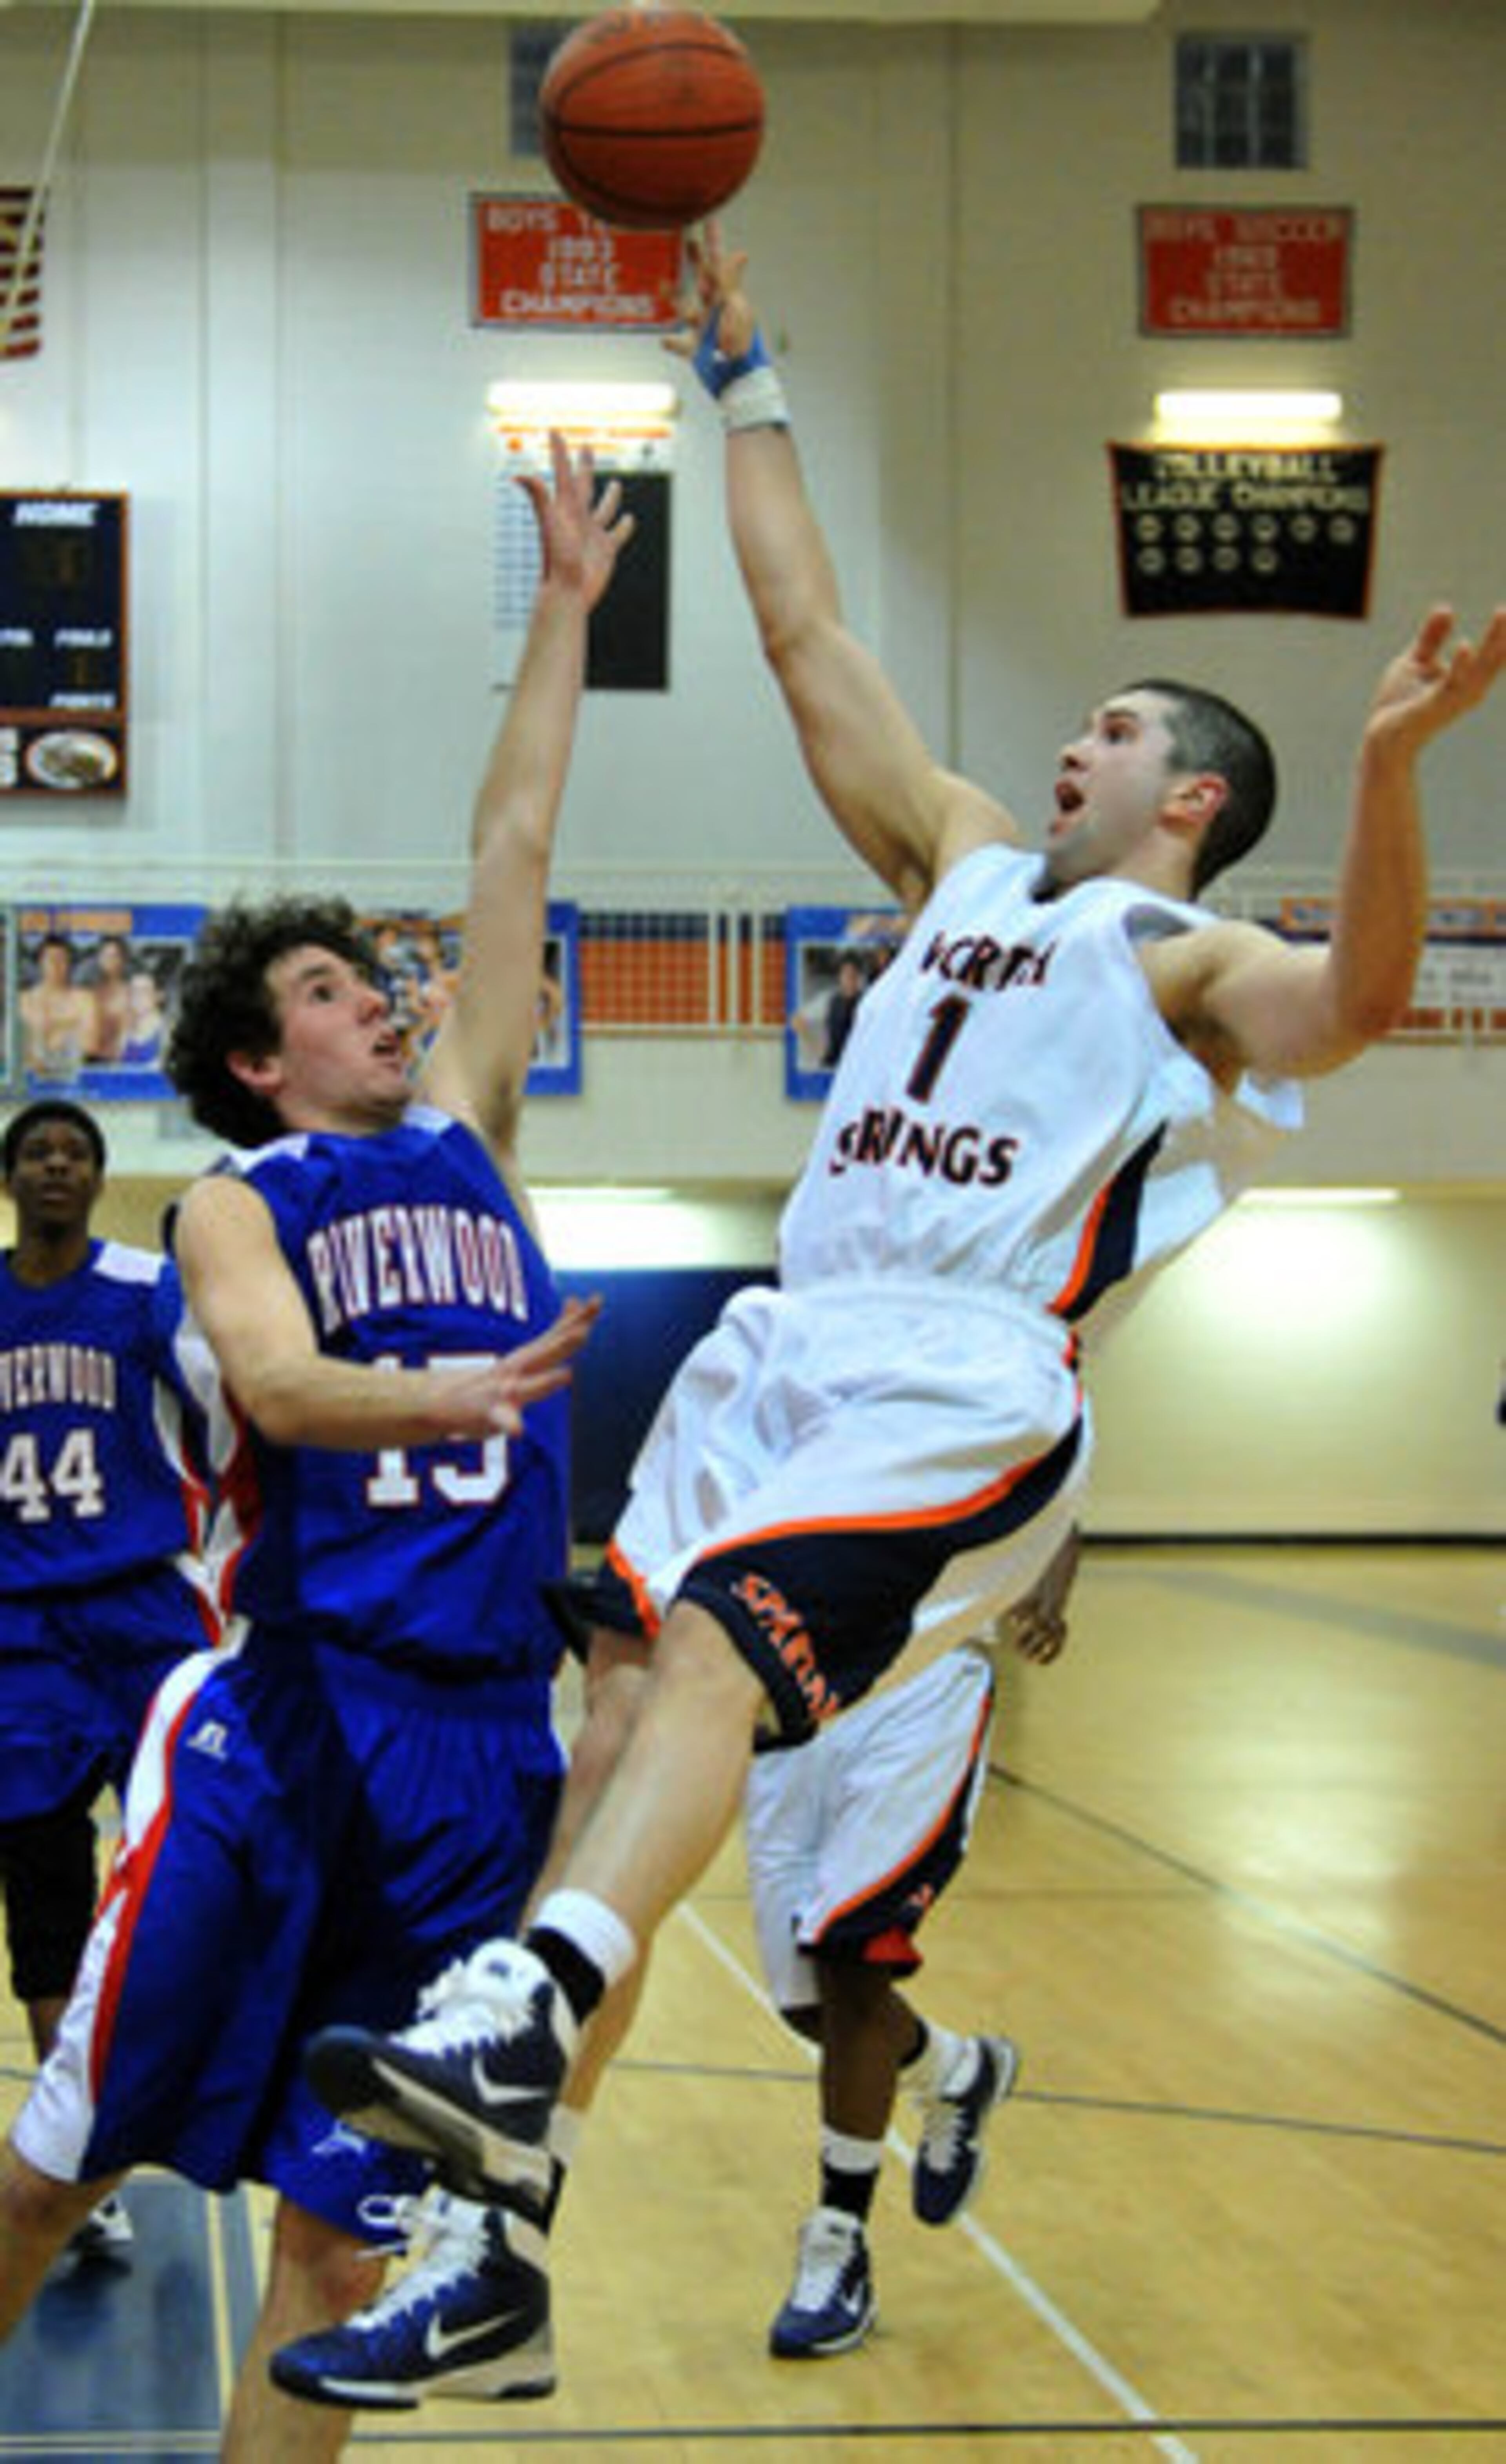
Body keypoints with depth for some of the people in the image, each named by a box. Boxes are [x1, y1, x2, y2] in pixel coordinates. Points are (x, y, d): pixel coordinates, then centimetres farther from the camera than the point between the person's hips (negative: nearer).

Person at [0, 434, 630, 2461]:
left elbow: (512, 851, 18)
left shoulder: (466, 1135, 16)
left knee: (337, 2230, 5)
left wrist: (568, 606, 21)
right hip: (286, 1716, -4)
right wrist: (463, 1392, -36)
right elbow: (281, 1389, -17)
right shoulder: (236, 1207, 4)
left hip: (481, 1726, 4)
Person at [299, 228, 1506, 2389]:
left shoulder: (1193, 965, 1)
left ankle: (523, 2032, -43)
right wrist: (745, 382, 25)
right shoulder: (971, 861, 23)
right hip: (789, 1339, 7)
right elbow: (808, 634, 25)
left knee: (720, 1646, -28)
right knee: (623, 1652, -2)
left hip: (969, 1382, -7)